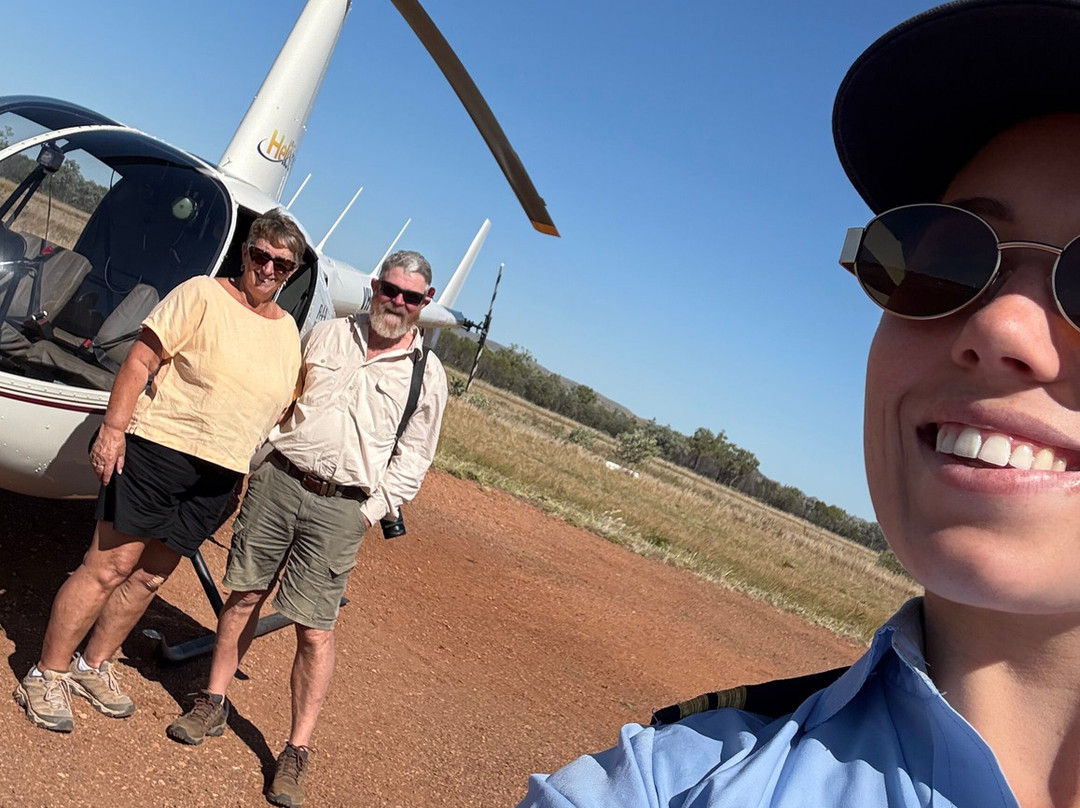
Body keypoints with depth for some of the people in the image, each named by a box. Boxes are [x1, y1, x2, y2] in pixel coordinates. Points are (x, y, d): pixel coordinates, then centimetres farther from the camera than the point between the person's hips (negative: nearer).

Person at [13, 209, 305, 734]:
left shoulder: (287, 331, 10)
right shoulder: (202, 295, -7)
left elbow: (284, 408, 17)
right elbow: (140, 361, -10)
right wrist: (113, 427, -18)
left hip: (218, 475, 5)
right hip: (157, 450, -5)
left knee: (149, 576, 13)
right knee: (108, 567, -2)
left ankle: (93, 666, 31)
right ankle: (47, 676, 15)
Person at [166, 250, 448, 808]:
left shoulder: (427, 375, 2)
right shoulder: (327, 334, 9)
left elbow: (412, 459, 4)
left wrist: (369, 511, -3)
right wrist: (255, 457, 10)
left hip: (340, 506, -2)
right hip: (277, 479, 3)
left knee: (314, 631, -1)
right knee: (244, 595, 11)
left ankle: (296, 752, 12)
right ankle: (212, 704, 31)